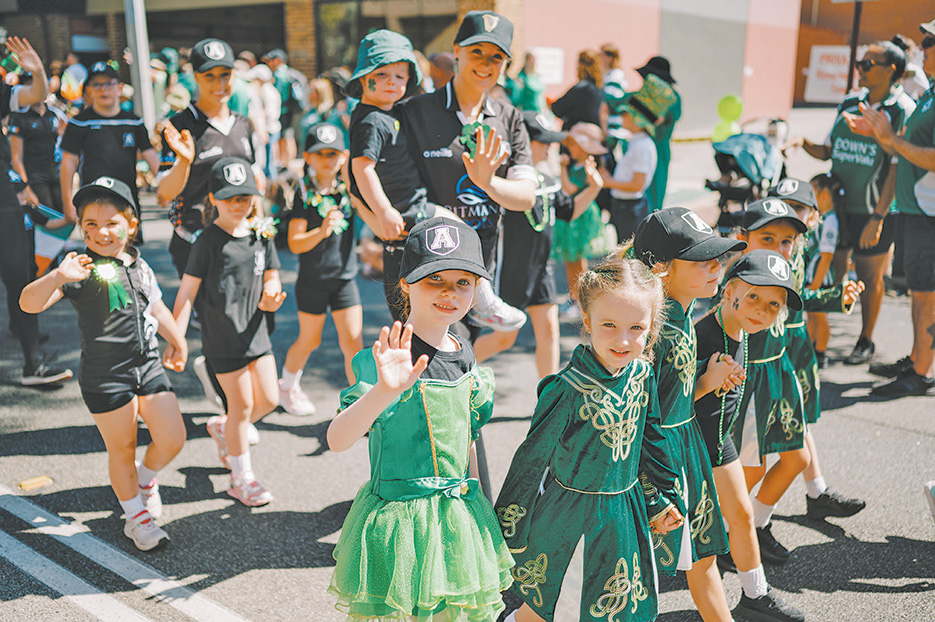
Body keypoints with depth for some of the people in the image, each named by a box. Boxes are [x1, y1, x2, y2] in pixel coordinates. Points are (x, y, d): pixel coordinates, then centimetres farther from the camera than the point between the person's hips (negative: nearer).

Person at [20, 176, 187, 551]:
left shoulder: (140, 267, 8)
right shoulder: (82, 270, -10)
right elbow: (29, 303, -21)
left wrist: (178, 343, 32)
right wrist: (58, 276, -38)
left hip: (149, 366, 5)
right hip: (104, 376, -5)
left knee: (172, 439, 1)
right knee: (122, 449, 7)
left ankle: (145, 479, 34)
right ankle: (136, 517, 28)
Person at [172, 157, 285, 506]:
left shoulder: (262, 233, 4)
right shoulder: (208, 241, -12)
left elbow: (271, 278, 12)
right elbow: (187, 291, -12)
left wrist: (270, 297, -11)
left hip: (255, 330, 6)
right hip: (222, 336, -6)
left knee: (269, 399, 8)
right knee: (243, 405, 2)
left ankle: (223, 428, 37)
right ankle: (241, 477, 21)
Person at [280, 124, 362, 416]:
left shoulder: (349, 189, 0)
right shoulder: (305, 195, -10)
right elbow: (295, 244, -14)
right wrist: (322, 231, -30)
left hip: (345, 279, 2)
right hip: (313, 280, -2)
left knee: (353, 341, -1)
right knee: (309, 340, 13)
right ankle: (287, 386, 38)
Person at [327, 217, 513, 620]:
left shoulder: (465, 358, 3)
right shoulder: (382, 363, -17)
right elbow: (337, 440, -29)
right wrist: (384, 390, -45)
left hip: (459, 517, 6)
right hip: (396, 520, -6)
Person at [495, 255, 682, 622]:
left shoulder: (643, 373, -8)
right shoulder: (568, 389, -24)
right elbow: (532, 458, -16)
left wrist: (659, 499, 15)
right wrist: (510, 529, -10)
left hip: (622, 507, 5)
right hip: (564, 506, -4)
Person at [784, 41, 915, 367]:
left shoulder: (903, 110, -8)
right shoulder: (850, 104, 10)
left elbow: (899, 169, -12)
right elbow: (828, 151, 17)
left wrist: (878, 217, -17)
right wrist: (804, 143, -4)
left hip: (874, 211, -5)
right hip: (839, 205, 5)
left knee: (870, 276, 5)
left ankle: (866, 341, 21)